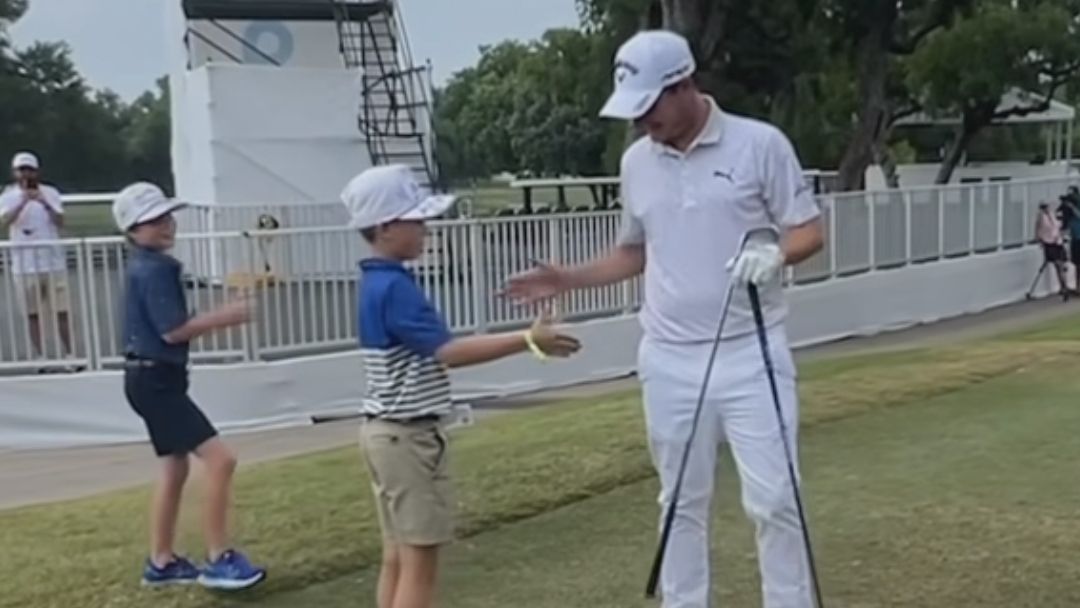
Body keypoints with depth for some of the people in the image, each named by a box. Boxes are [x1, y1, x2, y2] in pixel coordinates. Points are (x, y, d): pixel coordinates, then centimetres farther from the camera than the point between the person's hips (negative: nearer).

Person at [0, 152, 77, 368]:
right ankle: (40, 358, 10)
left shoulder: (51, 193, 3)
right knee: (33, 314, 3)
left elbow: (60, 222, -9)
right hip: (25, 266, 0)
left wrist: (46, 204, -25)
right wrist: (23, 201, -30)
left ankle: (69, 355, 6)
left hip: (54, 262, 0)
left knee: (62, 311, 0)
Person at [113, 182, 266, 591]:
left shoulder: (148, 266, 14)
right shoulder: (154, 269, -17)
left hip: (154, 378, 11)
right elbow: (173, 330, -23)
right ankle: (218, 559, -7)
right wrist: (226, 316, -16)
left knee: (176, 466, 18)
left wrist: (215, 319, 2)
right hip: (155, 380, -11)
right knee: (219, 459, -14)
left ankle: (161, 562, 27)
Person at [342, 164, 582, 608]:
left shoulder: (379, 283, 11)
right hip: (408, 436, -10)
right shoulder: (394, 287, -20)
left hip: (392, 432, 10)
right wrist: (527, 340, -27)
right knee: (419, 559, -2)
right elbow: (449, 352, -26)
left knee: (399, 557, 15)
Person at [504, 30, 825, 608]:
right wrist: (569, 278, 6)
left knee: (774, 499, -1)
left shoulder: (760, 143, -6)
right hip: (670, 362, 4)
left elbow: (809, 231, -2)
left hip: (750, 356, -3)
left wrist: (775, 254, -22)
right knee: (682, 502, 12)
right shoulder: (636, 162, 8)